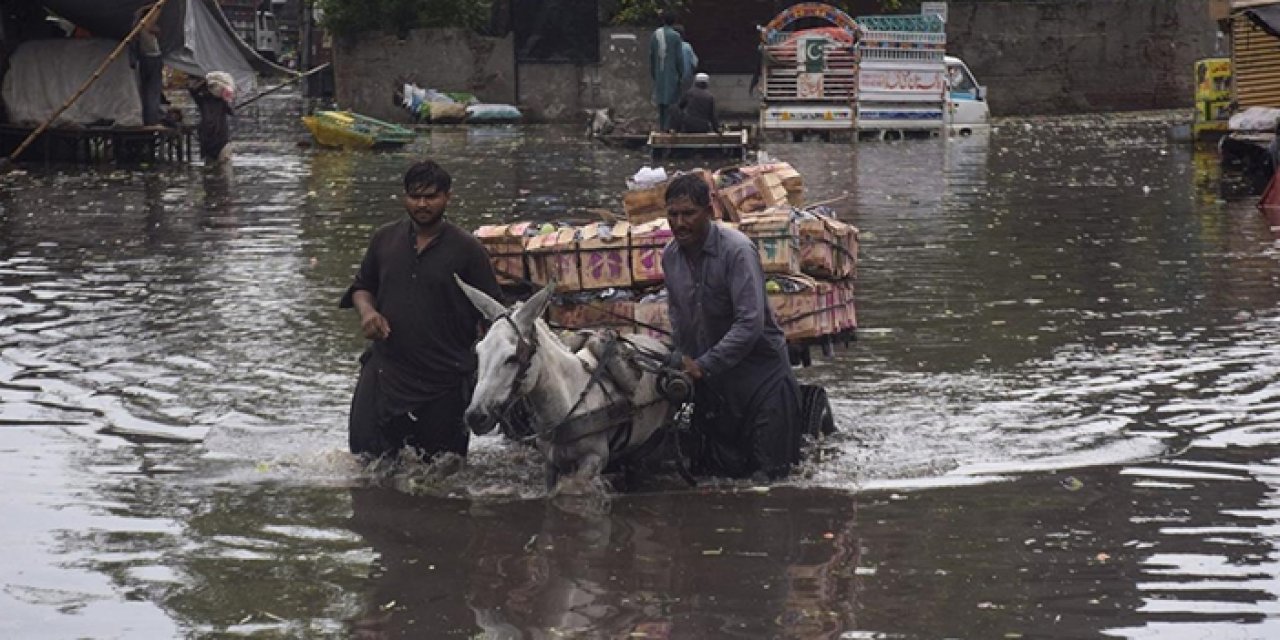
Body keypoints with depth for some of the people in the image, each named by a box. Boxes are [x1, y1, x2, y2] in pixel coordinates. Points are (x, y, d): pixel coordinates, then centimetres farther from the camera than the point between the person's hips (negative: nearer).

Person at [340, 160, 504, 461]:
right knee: (366, 455, -4)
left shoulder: (467, 249, -3)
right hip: (385, 371, 2)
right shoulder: (384, 239, 8)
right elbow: (362, 286, 18)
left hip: (444, 380, -2)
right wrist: (366, 310, -4)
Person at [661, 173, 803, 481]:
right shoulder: (670, 257, 1)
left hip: (760, 370, -6)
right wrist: (681, 363, 2)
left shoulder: (736, 250, -21)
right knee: (716, 470, 10)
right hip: (709, 378, 6)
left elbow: (750, 323, -26)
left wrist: (703, 365, -25)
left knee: (768, 472, 0)